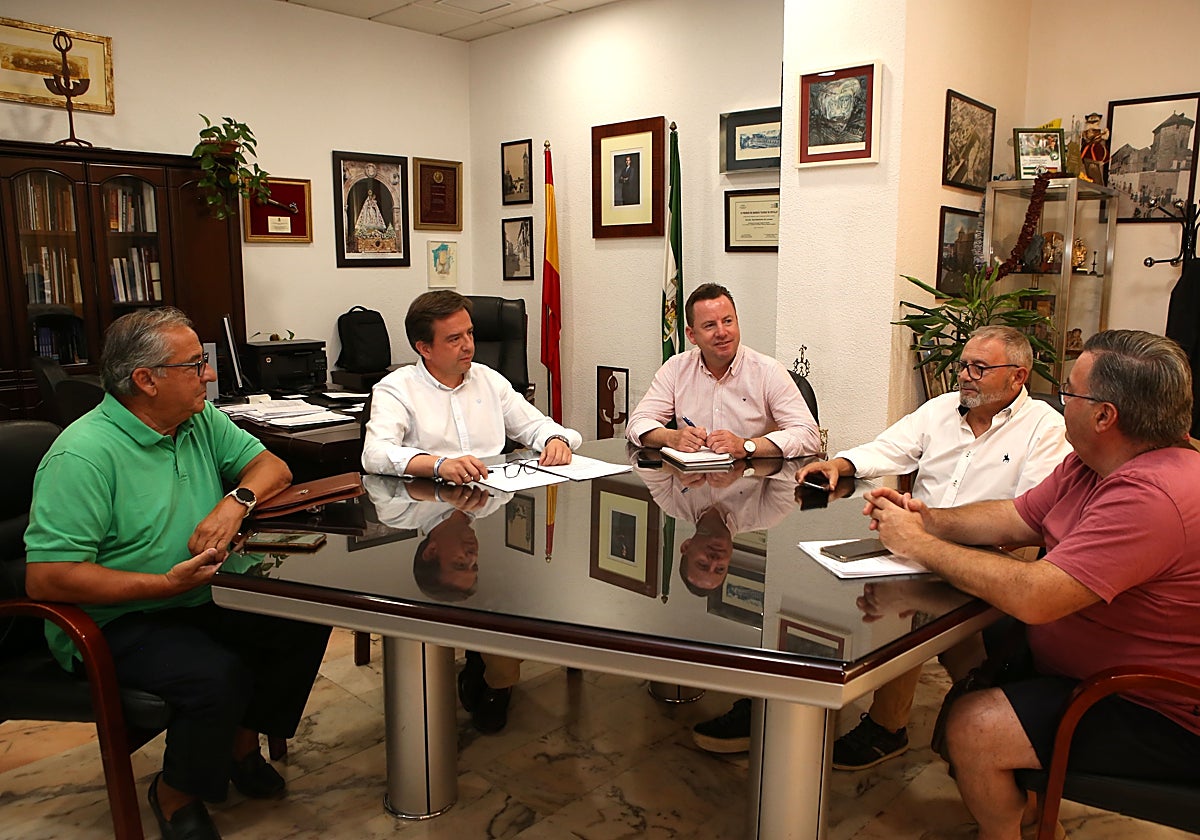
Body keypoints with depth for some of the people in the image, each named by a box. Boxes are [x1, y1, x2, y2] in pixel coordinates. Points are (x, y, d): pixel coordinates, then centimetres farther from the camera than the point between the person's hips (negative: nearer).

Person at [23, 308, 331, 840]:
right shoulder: (83, 455, -21)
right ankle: (176, 794, 1)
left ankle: (242, 741, 13)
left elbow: (270, 466, 9)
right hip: (116, 622, -7)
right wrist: (167, 584, -28)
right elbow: (45, 578, -24)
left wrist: (236, 501, -14)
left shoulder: (201, 420, 2)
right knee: (217, 675, -31)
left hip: (206, 597, 7)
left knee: (307, 618, -11)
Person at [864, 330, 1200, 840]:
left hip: (1159, 717, -10)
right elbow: (1014, 519, 9)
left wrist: (919, 544, -25)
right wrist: (929, 520, -8)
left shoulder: (1151, 496, -32)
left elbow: (1032, 597, -36)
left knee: (973, 727, -19)